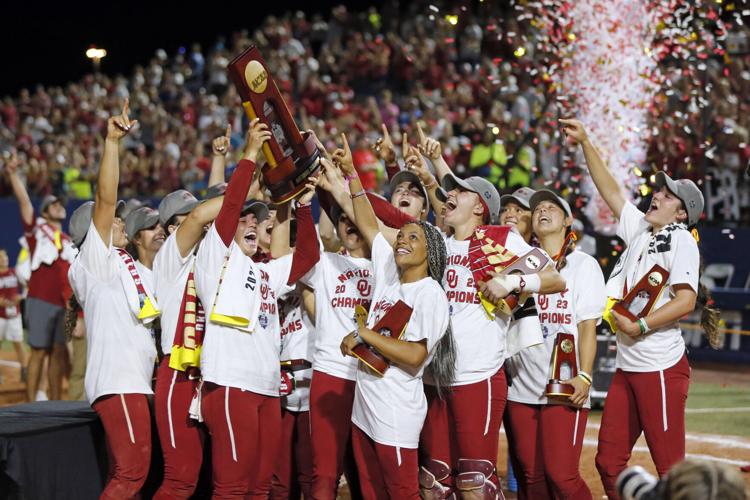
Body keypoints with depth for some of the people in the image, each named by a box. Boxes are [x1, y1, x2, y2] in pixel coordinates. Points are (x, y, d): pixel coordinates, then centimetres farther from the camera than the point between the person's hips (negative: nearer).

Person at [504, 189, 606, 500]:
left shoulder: (583, 265, 7)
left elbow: (587, 326, -2)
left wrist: (584, 376, -13)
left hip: (564, 389, -4)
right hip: (520, 387, 4)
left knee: (561, 474, -13)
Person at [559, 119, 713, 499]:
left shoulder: (680, 240, -6)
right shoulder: (640, 231, 16)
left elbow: (686, 300, -17)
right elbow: (610, 190, 23)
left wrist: (640, 326, -19)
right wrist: (585, 143, 19)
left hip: (661, 368, -8)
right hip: (627, 367, 8)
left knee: (670, 467, -8)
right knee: (609, 461, 7)